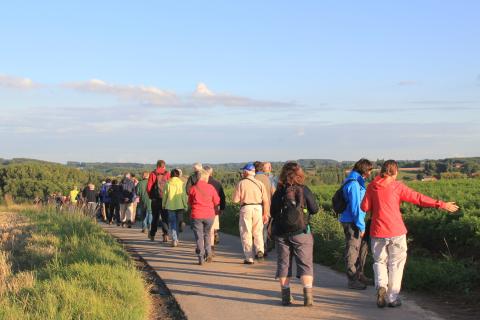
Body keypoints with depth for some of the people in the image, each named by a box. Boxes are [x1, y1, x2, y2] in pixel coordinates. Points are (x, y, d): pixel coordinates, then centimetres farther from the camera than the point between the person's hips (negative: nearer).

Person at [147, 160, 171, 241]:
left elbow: (148, 187, -4)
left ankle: (152, 235, 22)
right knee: (165, 217, 4)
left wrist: (151, 196, 10)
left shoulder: (153, 174, -1)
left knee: (155, 217, 14)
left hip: (155, 199, 1)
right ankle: (165, 234, -9)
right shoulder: (167, 174, -2)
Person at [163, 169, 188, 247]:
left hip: (170, 206, -1)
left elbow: (165, 195, 3)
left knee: (172, 222, 3)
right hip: (179, 205, 1)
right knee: (177, 223, 14)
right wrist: (185, 205, 5)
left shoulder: (168, 184, -2)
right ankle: (176, 239, 21)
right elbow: (184, 195, -3)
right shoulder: (181, 183, -3)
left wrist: (163, 204, 15)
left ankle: (174, 239, -11)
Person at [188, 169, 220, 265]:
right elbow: (216, 202, 4)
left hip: (196, 215, -1)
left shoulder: (193, 188, -3)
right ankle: (208, 253, 7)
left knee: (199, 237, 4)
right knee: (207, 234, 20)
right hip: (209, 215, 1)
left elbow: (190, 203, 8)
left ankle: (201, 259, 0)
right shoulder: (210, 187, -2)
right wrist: (215, 210, 23)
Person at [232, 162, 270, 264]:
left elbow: (235, 200, -4)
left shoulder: (241, 183, -3)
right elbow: (265, 200, 2)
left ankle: (249, 258, 5)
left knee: (246, 234, 6)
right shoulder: (260, 183, 4)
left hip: (246, 208, -2)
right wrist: (265, 214, 8)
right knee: (258, 232, 15)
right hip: (258, 208, 2)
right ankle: (260, 250, -8)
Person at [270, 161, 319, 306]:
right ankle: (308, 295, -4)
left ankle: (286, 296, 10)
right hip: (301, 233, -2)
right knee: (305, 263, 4)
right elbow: (314, 209, -2)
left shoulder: (278, 192, -2)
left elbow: (273, 213, 5)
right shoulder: (304, 190, -7)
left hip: (281, 233, 2)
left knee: (283, 263, 10)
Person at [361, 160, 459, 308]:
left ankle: (381, 286, -9)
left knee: (380, 261, 16)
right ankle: (392, 297, 10)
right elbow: (418, 198, -9)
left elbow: (365, 207, 2)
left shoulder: (371, 187, 2)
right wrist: (441, 204, -7)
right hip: (396, 232, -2)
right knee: (395, 264, 10)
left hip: (378, 232, 2)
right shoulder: (397, 187, -5)